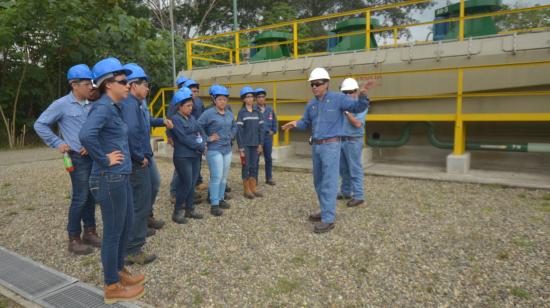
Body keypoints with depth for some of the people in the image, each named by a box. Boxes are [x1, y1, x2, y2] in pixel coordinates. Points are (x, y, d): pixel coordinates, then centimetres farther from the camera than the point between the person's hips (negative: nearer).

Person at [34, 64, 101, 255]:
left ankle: (89, 233, 25)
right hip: (78, 158, -5)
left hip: (94, 156, 5)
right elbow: (40, 125, 0)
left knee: (91, 197, 12)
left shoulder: (90, 105, 7)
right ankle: (74, 240, 11)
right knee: (80, 198, -2)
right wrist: (58, 143, -5)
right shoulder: (62, 105, -6)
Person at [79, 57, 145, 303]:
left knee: (126, 224, 20)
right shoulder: (103, 107, -16)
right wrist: (104, 160, -21)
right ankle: (112, 287, 20)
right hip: (110, 179, -9)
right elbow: (86, 135, -33)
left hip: (121, 177, 9)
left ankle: (119, 271, 38)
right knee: (113, 231, 3)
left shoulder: (114, 107, 12)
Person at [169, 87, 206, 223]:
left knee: (192, 184, 11)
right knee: (186, 184, -4)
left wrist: (203, 143, -9)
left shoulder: (192, 118, 11)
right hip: (183, 157, -7)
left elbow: (201, 131, 11)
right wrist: (200, 146, -12)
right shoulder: (175, 119, -11)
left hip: (195, 156, 7)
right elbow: (184, 138, -18)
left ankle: (189, 209, 23)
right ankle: (177, 211, 10)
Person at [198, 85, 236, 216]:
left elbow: (234, 127, 25)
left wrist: (230, 136, 11)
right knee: (216, 177, -8)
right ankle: (214, 204, -1)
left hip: (227, 149, 6)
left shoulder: (229, 114, 8)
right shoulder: (208, 113, -11)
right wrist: (207, 138, -12)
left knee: (224, 176, 12)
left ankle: (220, 199, 26)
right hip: (214, 150, -6)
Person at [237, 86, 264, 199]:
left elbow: (261, 129, 8)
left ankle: (253, 189, 18)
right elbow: (239, 130, -8)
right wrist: (240, 147, -12)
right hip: (246, 145, -4)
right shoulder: (241, 112, -4)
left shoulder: (257, 112, 8)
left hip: (255, 144, 4)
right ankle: (246, 190, 12)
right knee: (246, 167, 2)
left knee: (254, 167, 8)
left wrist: (260, 144, 2)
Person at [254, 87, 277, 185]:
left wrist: (273, 131, 6)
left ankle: (269, 178, 17)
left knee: (268, 158, 8)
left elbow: (274, 121, 17)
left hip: (268, 136, 4)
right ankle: (254, 178, 13)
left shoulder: (270, 109, 10)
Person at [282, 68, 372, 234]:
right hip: (316, 146, 7)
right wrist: (295, 124, -5)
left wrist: (362, 95, -35)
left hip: (331, 145, -7)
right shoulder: (311, 104, 10)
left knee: (328, 183, -9)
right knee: (319, 182, 15)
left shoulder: (338, 98, -7)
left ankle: (328, 220, -5)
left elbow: (358, 107, -15)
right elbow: (305, 122, 17)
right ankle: (326, 211, 29)